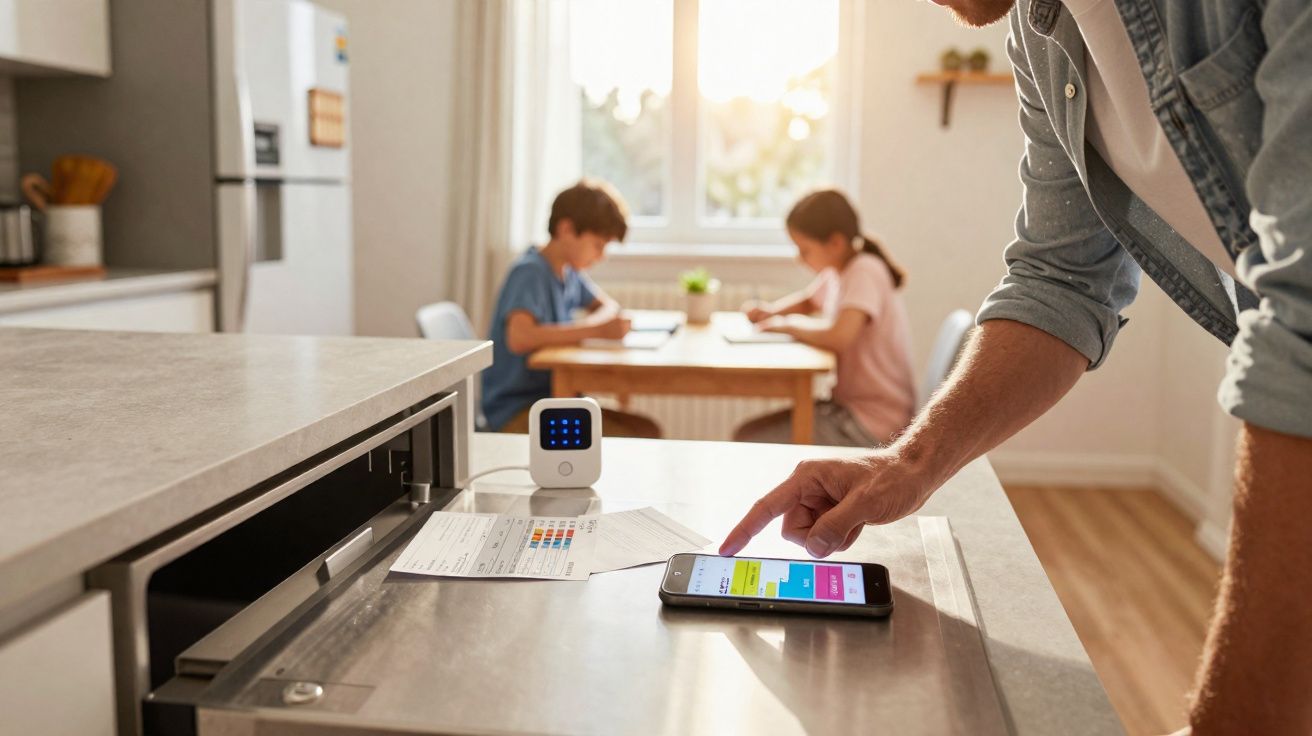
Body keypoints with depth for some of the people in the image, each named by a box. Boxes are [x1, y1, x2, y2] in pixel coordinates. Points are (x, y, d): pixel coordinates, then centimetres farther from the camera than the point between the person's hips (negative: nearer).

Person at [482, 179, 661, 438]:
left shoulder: (569, 271, 9)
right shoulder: (530, 272, -17)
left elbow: (607, 306, 25)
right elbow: (519, 337, -34)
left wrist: (602, 321, -1)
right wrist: (595, 330, -29)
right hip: (516, 411, -9)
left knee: (647, 431, -4)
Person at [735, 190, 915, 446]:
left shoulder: (865, 271, -19)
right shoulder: (835, 273, 8)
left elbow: (839, 336, -35)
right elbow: (806, 301, 30)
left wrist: (789, 324, -16)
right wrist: (770, 311, 8)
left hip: (872, 425, -9)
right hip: (849, 405, 9)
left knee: (748, 442, -12)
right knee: (749, 432, 8)